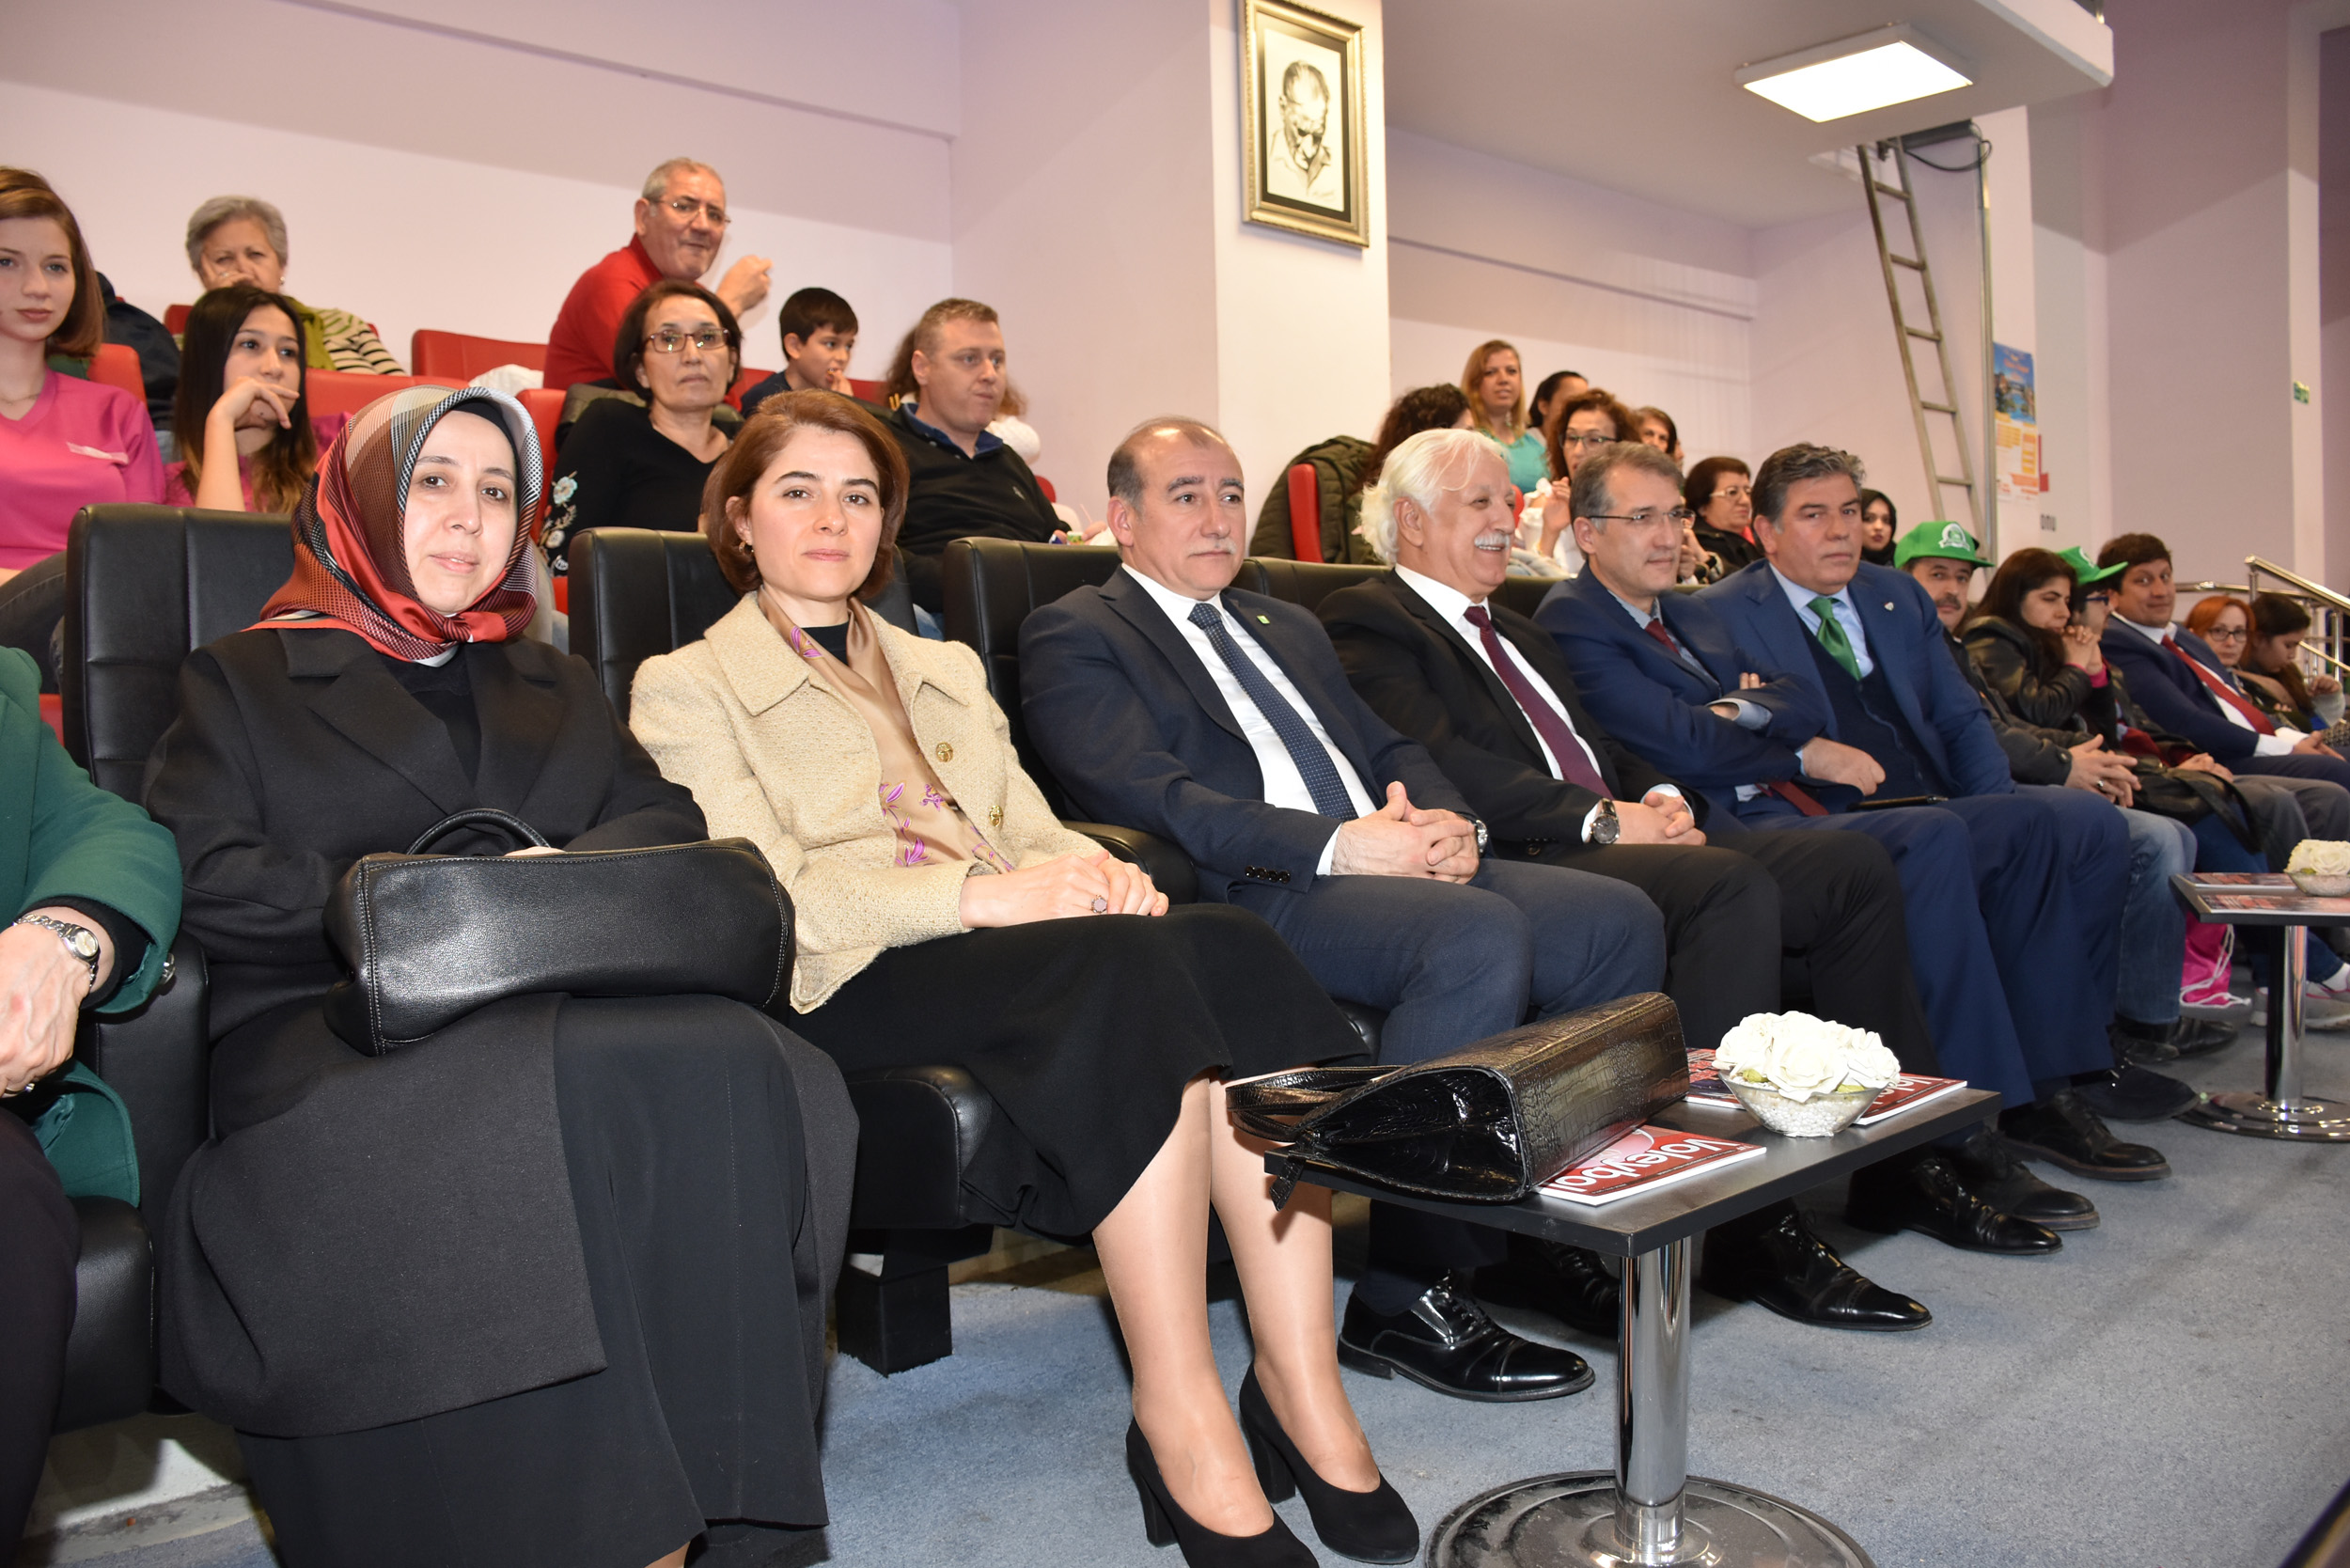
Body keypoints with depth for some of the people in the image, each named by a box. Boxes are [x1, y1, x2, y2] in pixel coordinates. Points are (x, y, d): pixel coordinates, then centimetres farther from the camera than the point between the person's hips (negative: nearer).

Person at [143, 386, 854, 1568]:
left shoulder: (553, 686, 31)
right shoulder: (242, 679, 20)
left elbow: (667, 820, 16)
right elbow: (204, 877, 3)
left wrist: (560, 878, -6)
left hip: (563, 1005, 3)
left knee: (729, 1068, -33)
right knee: (552, 1111, -39)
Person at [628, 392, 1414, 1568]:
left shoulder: (945, 668, 31)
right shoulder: (686, 687, 11)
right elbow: (765, 895, -5)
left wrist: (1095, 869, -5)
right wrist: (976, 895, -18)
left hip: (1020, 937, 5)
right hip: (858, 981, -5)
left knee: (1236, 952, -29)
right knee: (1133, 966, -35)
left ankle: (1303, 1386, -28)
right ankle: (1179, 1416, -30)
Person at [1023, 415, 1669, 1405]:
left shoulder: (1289, 627, 30)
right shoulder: (1074, 637, 5)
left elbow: (1391, 749, 24)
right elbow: (1148, 796, -11)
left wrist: (1447, 820, -1)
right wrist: (1338, 843, -19)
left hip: (1391, 863, 8)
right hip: (1250, 897, -7)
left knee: (1617, 918, -12)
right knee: (1480, 936, -32)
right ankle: (1406, 1297, -20)